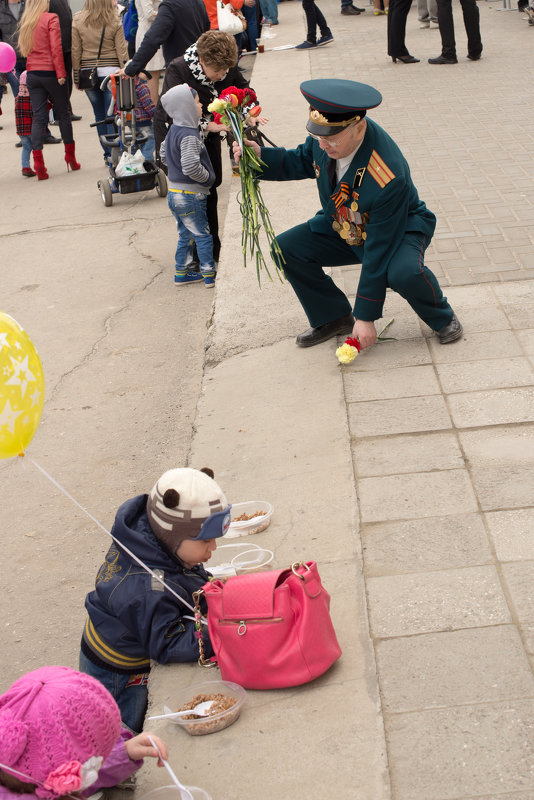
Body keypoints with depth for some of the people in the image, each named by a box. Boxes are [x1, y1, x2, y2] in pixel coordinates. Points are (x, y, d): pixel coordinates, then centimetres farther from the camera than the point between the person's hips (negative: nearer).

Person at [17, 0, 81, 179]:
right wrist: (61, 73, -13)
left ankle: (38, 164, -9)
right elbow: (56, 47, -13)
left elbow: (24, 49, 16)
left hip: (32, 74, 4)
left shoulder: (25, 22, 10)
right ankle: (71, 158, 18)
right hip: (50, 72, -4)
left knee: (38, 117, 2)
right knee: (63, 114, 10)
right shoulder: (51, 18, -7)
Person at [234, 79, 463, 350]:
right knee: (286, 248, -10)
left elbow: (378, 253, -32)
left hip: (400, 229, -7)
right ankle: (334, 317, 9)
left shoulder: (388, 178, -39)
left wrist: (366, 317, -24)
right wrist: (260, 156, -17)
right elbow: (303, 161, 4)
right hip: (343, 227, 7)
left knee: (403, 272, -38)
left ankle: (442, 318, -3)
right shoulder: (329, 131, -21)